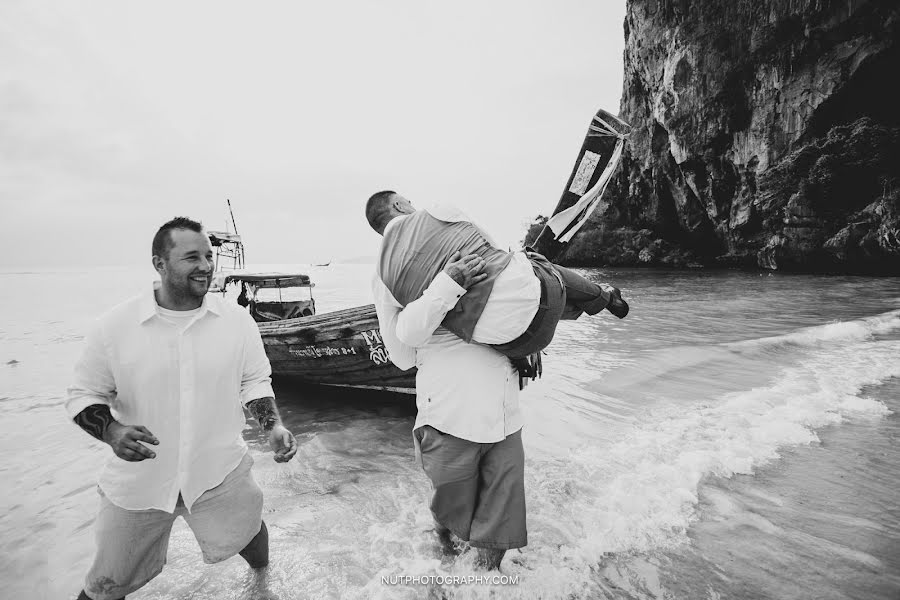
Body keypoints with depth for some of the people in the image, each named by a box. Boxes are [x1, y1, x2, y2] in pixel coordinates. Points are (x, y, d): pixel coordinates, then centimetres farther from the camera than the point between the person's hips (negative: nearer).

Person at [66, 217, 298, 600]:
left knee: (246, 535, 19)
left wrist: (273, 426, -13)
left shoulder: (237, 320, -8)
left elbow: (255, 380, 2)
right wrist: (111, 431, -21)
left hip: (221, 472, 1)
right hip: (138, 481, 0)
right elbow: (84, 395, -2)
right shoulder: (114, 327, -12)